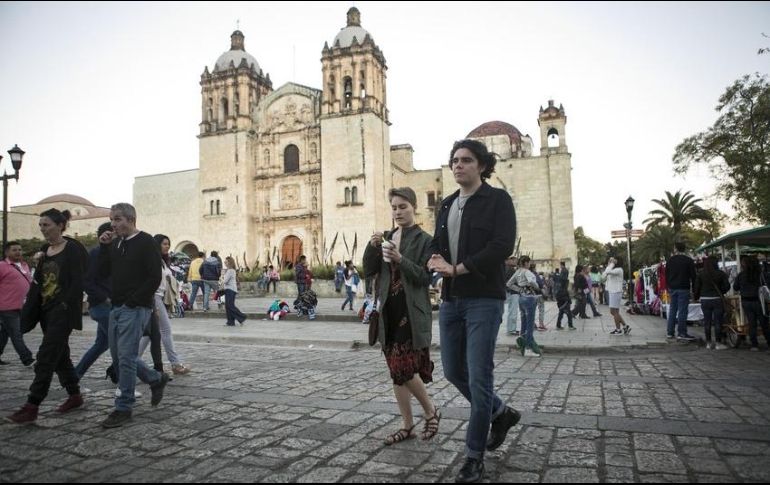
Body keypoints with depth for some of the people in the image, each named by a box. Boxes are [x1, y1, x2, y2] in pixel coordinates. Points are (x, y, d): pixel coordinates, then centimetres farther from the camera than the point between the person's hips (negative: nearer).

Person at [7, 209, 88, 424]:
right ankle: (75, 396, 26)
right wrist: (30, 308, 6)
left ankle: (31, 407, -4)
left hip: (62, 312, -8)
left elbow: (77, 283, -15)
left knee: (46, 357, -8)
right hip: (46, 310, 8)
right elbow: (38, 281, 15)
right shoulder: (44, 250, 12)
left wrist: (65, 307, -19)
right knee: (60, 354, 14)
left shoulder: (72, 249, -11)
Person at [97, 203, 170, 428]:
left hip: (135, 309, -8)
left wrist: (132, 301, -15)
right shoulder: (115, 243, 13)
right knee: (118, 355, 12)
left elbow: (154, 278, -14)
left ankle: (123, 408, 6)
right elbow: (104, 273, 11)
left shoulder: (146, 242, -9)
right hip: (117, 307, 8)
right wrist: (104, 247, 1)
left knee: (126, 357, -6)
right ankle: (156, 379, 31)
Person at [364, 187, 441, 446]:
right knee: (397, 371, 9)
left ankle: (431, 411, 17)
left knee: (405, 369, -9)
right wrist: (372, 246, -10)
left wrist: (400, 260, -23)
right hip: (389, 313, 5)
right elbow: (368, 272, 6)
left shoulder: (424, 240, -2)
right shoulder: (386, 237, 12)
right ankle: (407, 425, 22)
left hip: (412, 314, -5)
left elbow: (425, 278, -10)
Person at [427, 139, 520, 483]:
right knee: (453, 371, 13)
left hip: (484, 299, -7)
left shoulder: (498, 199, -4)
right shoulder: (447, 205, 15)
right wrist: (437, 260, -8)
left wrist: (456, 268, -16)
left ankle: (474, 457, 12)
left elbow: (502, 246, -16)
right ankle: (500, 413, 38)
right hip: (451, 300, 7)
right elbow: (435, 243, 16)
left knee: (479, 377, -4)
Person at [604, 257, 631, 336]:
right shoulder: (614, 270, 18)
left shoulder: (619, 270, -11)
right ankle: (625, 326, 17)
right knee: (613, 312, 11)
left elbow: (608, 272, -26)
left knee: (614, 311, -5)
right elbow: (604, 275, 14)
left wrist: (612, 264, -12)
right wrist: (608, 265, 12)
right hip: (612, 292, 10)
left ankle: (618, 330, 3)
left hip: (616, 292, -10)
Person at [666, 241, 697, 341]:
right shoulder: (689, 260, -5)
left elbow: (666, 275, 11)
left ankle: (670, 332, 13)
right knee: (682, 310, -4)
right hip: (684, 288, -4)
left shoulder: (670, 260, 6)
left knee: (672, 310, 10)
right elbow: (693, 275, -5)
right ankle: (681, 333, -4)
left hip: (672, 288, 4)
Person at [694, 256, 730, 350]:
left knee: (707, 322, 6)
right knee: (718, 322, 3)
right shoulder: (721, 274, -3)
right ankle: (718, 343, 6)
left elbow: (696, 288, -1)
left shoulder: (700, 274, -1)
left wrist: (697, 297, 13)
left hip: (705, 300, 1)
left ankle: (708, 343, 11)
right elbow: (727, 286, -3)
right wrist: (721, 292, 16)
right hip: (717, 299, -1)